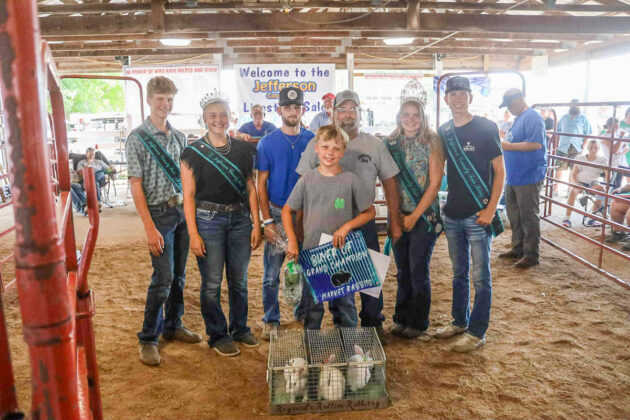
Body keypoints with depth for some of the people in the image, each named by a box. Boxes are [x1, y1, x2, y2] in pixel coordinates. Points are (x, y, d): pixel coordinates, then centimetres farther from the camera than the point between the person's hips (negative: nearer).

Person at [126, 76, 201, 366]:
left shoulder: (179, 137, 10)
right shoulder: (137, 138, -6)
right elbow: (136, 186, -10)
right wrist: (150, 228, -15)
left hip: (183, 211, 6)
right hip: (159, 213, -5)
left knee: (178, 275, 13)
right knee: (163, 277, -7)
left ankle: (173, 326, 29)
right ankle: (148, 339, 9)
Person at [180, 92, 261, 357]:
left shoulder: (243, 150, 8)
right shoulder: (193, 153, -1)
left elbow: (251, 189, 9)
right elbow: (188, 196, -3)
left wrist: (256, 224, 3)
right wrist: (193, 234, -9)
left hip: (240, 219, 3)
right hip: (208, 220, -3)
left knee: (239, 280, 12)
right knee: (212, 283, 3)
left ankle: (240, 329, 30)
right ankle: (218, 335, 21)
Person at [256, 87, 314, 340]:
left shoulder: (312, 141, 4)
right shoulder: (268, 142, -1)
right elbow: (261, 184, -1)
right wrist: (267, 221, -8)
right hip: (278, 213, -2)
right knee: (272, 272, 2)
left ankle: (303, 313, 29)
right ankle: (271, 320, 17)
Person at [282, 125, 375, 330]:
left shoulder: (350, 180, -4)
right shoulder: (307, 179, 0)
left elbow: (370, 212, 2)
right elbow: (287, 210, 7)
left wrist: (347, 226, -13)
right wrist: (292, 241, -4)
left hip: (343, 252, -1)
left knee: (345, 303, 11)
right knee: (312, 306, 13)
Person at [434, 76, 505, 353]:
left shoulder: (486, 128, -7)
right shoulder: (444, 132, 8)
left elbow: (499, 171, -7)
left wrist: (490, 209, -14)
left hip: (478, 215, -5)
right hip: (452, 214, 6)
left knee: (480, 276, 3)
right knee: (458, 273, 17)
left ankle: (477, 333, 14)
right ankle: (459, 322, 32)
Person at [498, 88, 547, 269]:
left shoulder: (532, 117, -14)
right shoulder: (518, 118, 17)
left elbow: (536, 144, -24)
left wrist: (509, 146, -19)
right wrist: (504, 144, 10)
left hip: (529, 177, -10)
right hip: (514, 177, 10)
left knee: (529, 217, -3)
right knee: (514, 215, 16)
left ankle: (531, 255, 6)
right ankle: (518, 248, 28)